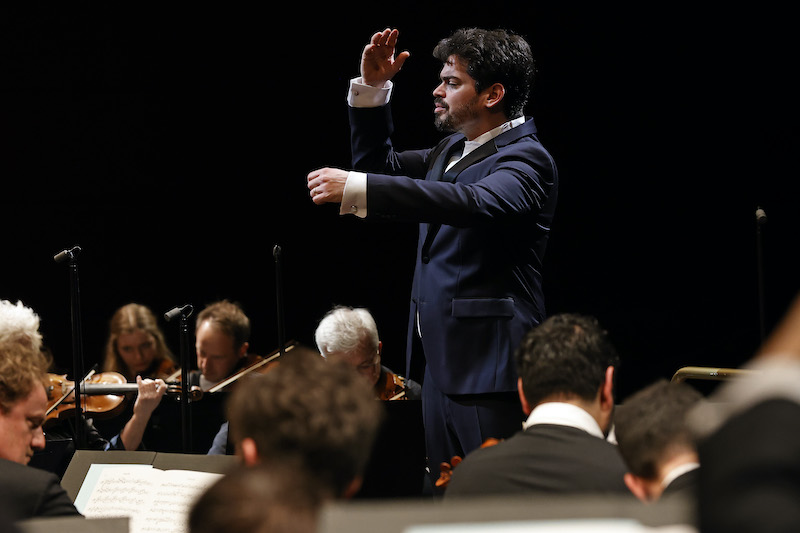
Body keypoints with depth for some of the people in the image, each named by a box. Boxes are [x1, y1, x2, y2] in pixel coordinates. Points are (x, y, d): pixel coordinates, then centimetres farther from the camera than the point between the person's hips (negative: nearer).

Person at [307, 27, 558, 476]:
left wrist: (357, 188, -37)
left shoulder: (525, 159, -12)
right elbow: (380, 167, 28)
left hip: (489, 368, -9)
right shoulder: (454, 149, 17)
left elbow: (475, 203, -32)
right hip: (440, 362, 9)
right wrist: (372, 89, 11)